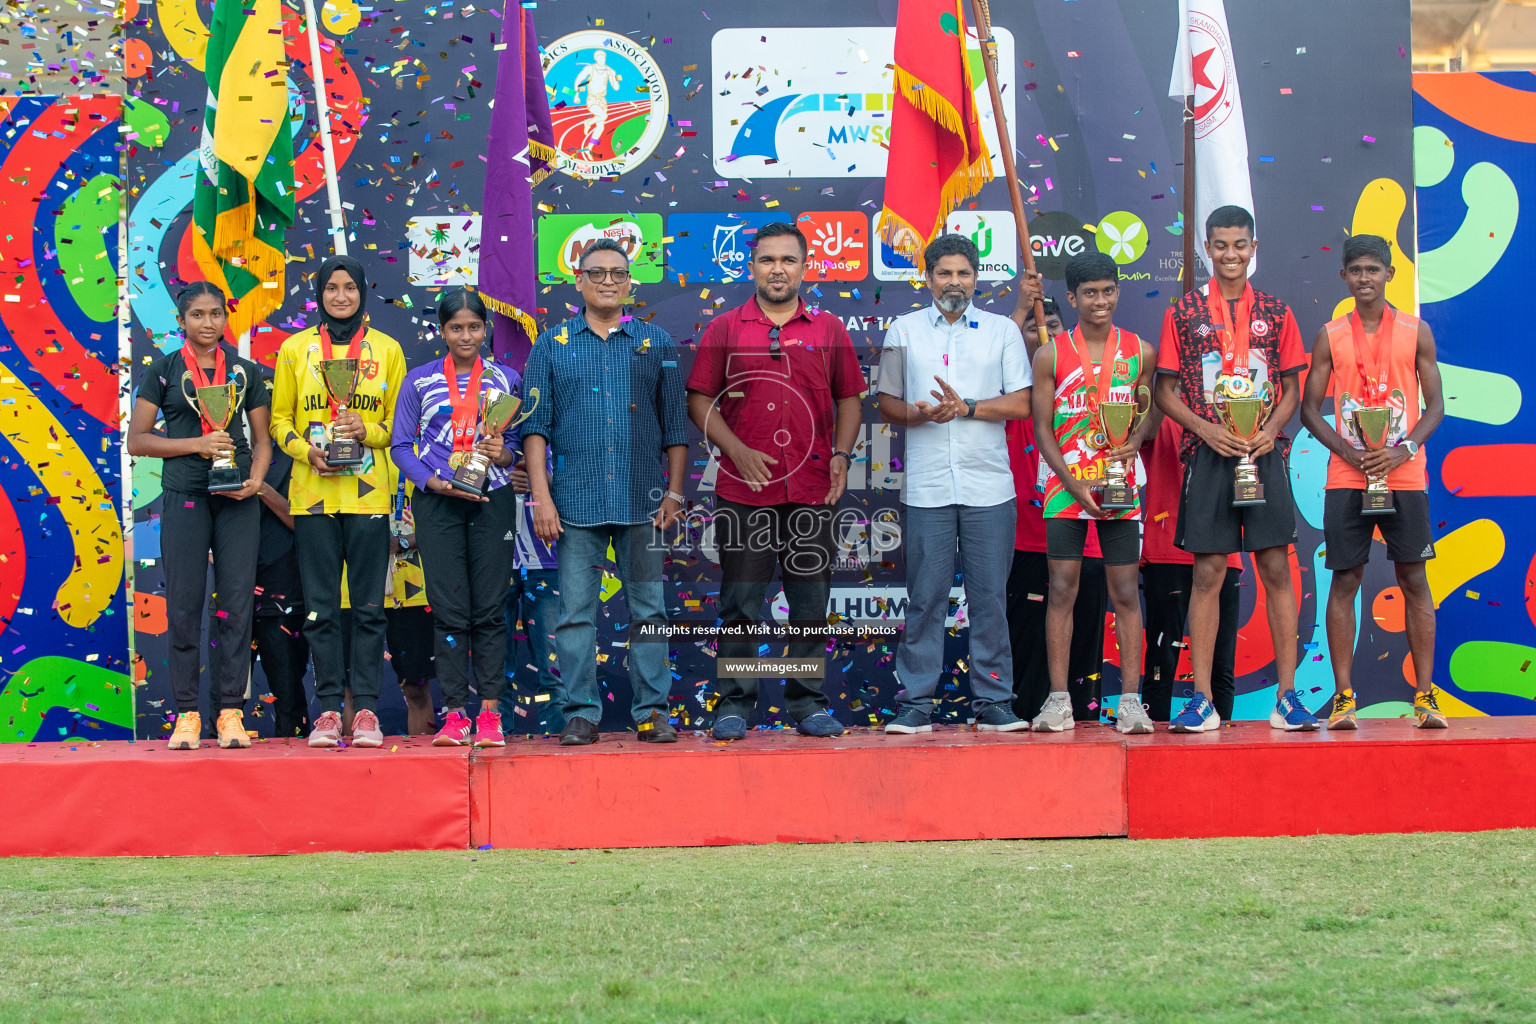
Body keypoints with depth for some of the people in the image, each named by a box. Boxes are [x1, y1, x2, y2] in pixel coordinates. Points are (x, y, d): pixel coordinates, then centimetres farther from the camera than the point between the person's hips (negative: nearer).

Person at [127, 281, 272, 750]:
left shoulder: (246, 372, 12)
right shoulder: (163, 371, 6)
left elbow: (263, 438, 15)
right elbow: (137, 440, 3)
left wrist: (256, 479, -5)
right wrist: (197, 444, -9)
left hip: (236, 499, 1)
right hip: (184, 495, -1)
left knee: (237, 603, -4)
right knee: (183, 605, -3)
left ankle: (231, 712, 0)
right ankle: (187, 714, 1)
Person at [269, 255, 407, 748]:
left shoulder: (387, 350, 8)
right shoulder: (295, 349, 8)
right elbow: (279, 419, 10)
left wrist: (367, 431, -10)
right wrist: (307, 450, -8)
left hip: (368, 493, 0)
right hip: (313, 493, 0)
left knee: (369, 605, -1)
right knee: (320, 606, 0)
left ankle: (366, 709, 2)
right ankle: (328, 709, 4)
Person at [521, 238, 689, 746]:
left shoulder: (655, 343, 10)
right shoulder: (552, 346, 9)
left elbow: (675, 424, 10)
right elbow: (536, 425, 5)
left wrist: (674, 491, 3)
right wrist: (541, 496, -4)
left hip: (642, 501, 0)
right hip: (576, 499, 0)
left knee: (648, 609, 1)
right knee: (576, 611, -1)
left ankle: (652, 711, 5)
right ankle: (581, 713, 3)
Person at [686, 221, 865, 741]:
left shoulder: (828, 330, 11)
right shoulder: (724, 330, 6)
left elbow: (849, 398, 13)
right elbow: (699, 400, 3)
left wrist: (841, 455, -1)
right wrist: (738, 451, -9)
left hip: (812, 490, 1)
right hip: (744, 490, -1)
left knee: (811, 602, 5)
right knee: (740, 603, 0)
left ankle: (808, 704, 12)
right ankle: (734, 705, 5)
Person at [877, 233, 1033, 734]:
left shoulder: (1002, 330, 9)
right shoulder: (904, 331, 11)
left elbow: (1021, 404, 4)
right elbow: (887, 404, 11)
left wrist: (966, 407, -10)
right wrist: (918, 413, -11)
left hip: (989, 484, 0)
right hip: (927, 485, 0)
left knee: (990, 597, 1)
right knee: (925, 597, -2)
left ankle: (993, 702, 6)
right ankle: (916, 703, 2)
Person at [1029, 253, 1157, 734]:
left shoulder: (1139, 352, 5)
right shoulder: (1051, 355, 1)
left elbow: (1148, 410, 14)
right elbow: (1043, 428, 1)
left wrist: (1134, 440, -9)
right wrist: (1073, 482, -10)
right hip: (1065, 484, -1)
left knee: (1125, 590, 0)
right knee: (1062, 589, -3)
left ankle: (1130, 700, 1)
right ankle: (1059, 699, -1)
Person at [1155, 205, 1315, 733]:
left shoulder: (1276, 313, 9)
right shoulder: (1184, 313, 6)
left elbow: (1291, 390, 11)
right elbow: (1166, 392, 6)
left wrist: (1269, 431, -8)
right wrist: (1208, 430, -10)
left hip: (1264, 452, 1)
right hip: (1208, 452, -1)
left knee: (1276, 569, -1)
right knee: (1208, 572, -2)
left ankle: (1287, 695, 1)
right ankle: (1202, 700, -1)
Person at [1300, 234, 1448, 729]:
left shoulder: (1415, 332, 6)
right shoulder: (1331, 336, 7)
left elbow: (1435, 405, 5)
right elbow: (1310, 409, 7)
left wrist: (1405, 449, -12)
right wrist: (1347, 450, -9)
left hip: (1404, 475, 0)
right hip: (1346, 477, 0)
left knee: (1414, 581, 0)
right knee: (1344, 581, -2)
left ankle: (1424, 695, 3)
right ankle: (1343, 696, 0)